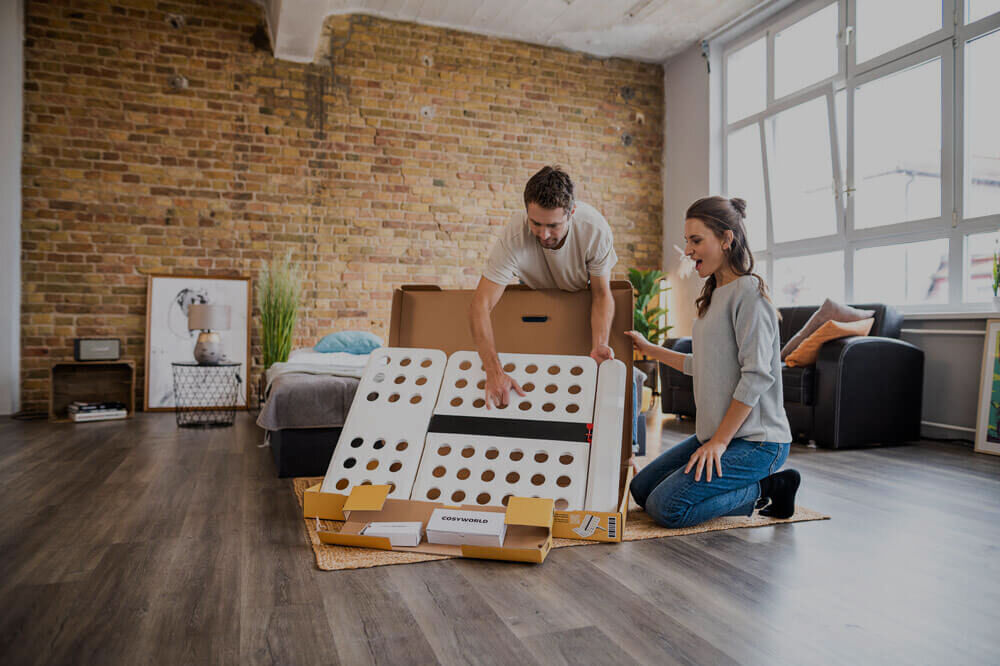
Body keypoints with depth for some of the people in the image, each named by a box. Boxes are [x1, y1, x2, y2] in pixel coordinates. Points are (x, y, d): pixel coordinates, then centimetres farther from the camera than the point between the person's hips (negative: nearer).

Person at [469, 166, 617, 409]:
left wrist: (599, 345, -42)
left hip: (581, 294, 0)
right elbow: (480, 305, -42)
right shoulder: (513, 237, -39)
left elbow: (601, 294, -24)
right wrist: (494, 371, -54)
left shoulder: (595, 229, -36)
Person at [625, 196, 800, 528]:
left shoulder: (749, 291, -15)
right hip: (716, 433, 9)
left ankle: (765, 491, 0)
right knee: (641, 488, 6)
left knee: (666, 508, -18)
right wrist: (650, 349, 24)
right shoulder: (714, 295, 13)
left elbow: (757, 376, -21)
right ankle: (753, 489, 10)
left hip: (755, 440, -9)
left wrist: (719, 442, -20)